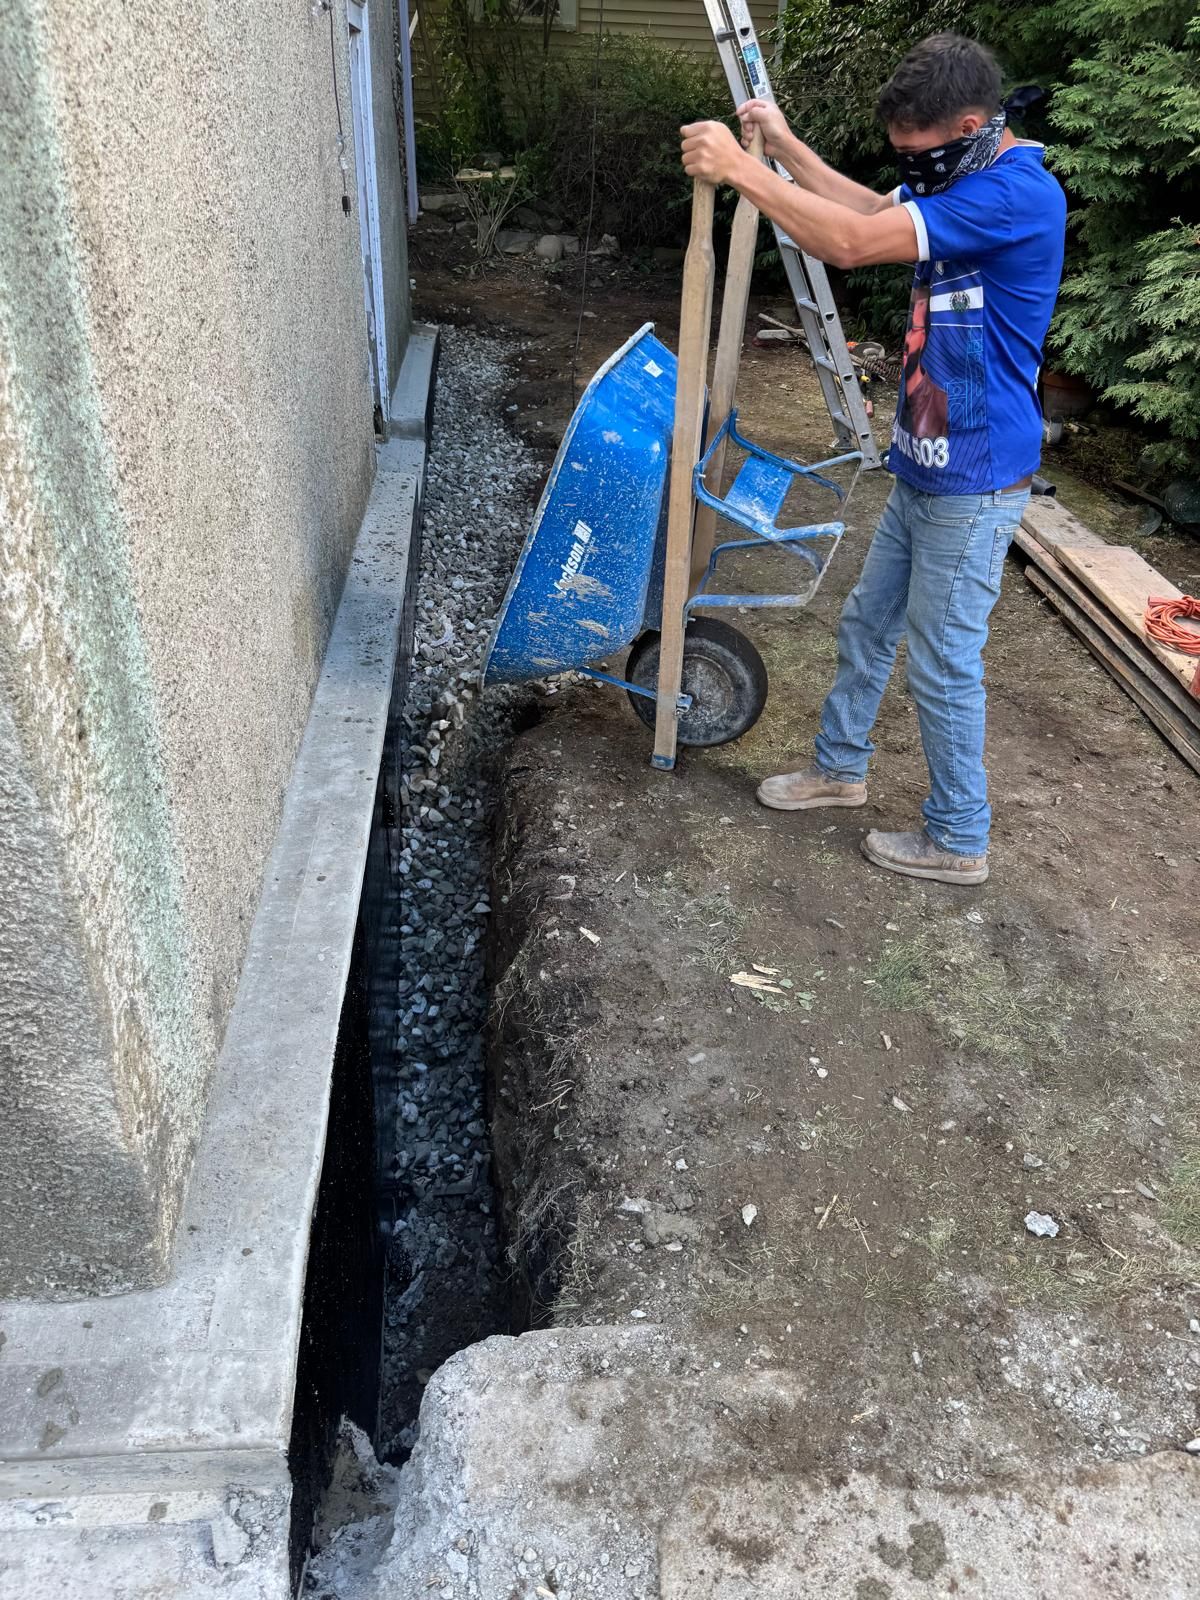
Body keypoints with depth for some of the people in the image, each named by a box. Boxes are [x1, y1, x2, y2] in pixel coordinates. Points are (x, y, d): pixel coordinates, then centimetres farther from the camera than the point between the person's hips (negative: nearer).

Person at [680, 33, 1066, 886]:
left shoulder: (1018, 193, -22)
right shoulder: (968, 181, 8)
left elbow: (852, 242, -29)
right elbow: (869, 209, 23)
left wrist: (739, 167, -21)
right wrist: (784, 144, 11)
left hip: (973, 485, -10)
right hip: (924, 470, 10)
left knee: (944, 665, 0)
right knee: (867, 625, 19)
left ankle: (958, 840, 17)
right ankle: (841, 765, 39)